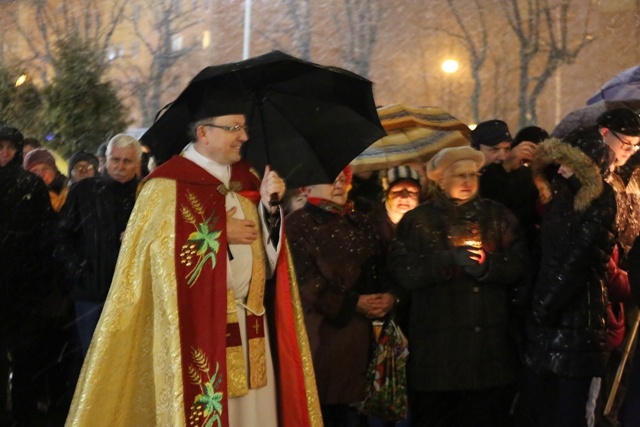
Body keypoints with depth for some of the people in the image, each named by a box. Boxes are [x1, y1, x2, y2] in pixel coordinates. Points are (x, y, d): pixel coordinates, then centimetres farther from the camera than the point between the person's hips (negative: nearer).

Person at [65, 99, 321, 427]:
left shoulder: (246, 178, 13)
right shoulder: (167, 185, -8)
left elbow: (266, 251, 11)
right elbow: (161, 254, -13)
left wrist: (268, 205, -7)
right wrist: (219, 234, -13)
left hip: (252, 326, 6)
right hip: (199, 328, -6)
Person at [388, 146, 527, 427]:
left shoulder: (498, 217, 13)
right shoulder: (418, 221, 6)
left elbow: (519, 266, 3)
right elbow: (403, 272, -7)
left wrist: (486, 266, -16)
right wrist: (451, 258, -17)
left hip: (490, 344, 2)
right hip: (438, 345, -2)